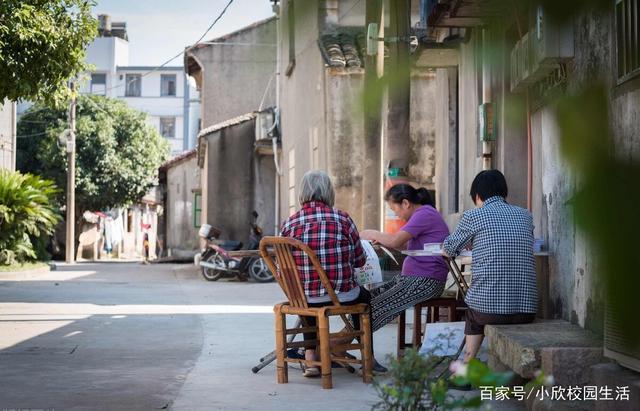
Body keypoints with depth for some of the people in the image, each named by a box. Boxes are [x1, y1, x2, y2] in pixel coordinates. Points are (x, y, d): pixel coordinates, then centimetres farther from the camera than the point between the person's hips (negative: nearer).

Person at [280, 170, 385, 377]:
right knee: (364, 296, 31)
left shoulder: (289, 224, -5)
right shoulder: (342, 219, -8)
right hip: (342, 296, -1)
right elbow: (360, 260, 1)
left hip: (303, 298, 2)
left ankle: (310, 354, 23)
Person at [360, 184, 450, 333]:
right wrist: (382, 241, 8)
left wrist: (372, 234, -5)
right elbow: (408, 246, 22)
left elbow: (396, 241, -21)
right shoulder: (423, 213, 19)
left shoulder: (424, 214, -13)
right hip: (411, 277, 10)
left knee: (375, 307, -18)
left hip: (426, 281, -10)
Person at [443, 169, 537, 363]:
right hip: (527, 310, 3)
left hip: (487, 307, -3)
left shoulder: (473, 216, -2)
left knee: (474, 317, 30)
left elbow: (449, 249, 14)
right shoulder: (525, 216, 10)